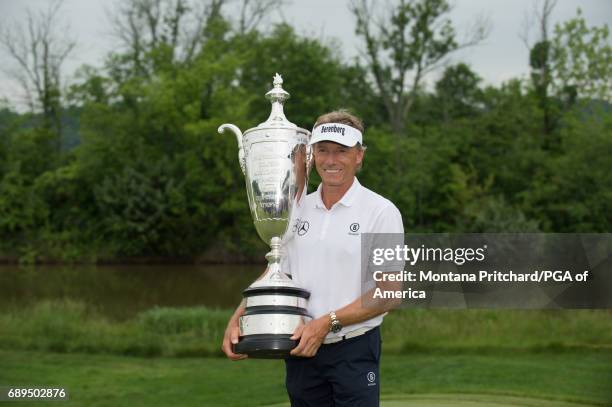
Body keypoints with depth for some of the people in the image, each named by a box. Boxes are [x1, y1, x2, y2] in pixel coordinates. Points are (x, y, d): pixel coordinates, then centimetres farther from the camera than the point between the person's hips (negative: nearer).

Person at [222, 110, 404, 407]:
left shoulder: (381, 212, -6)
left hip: (354, 351, -5)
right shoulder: (297, 210, 11)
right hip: (301, 352, 5)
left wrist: (328, 322, -19)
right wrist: (237, 318, 0)